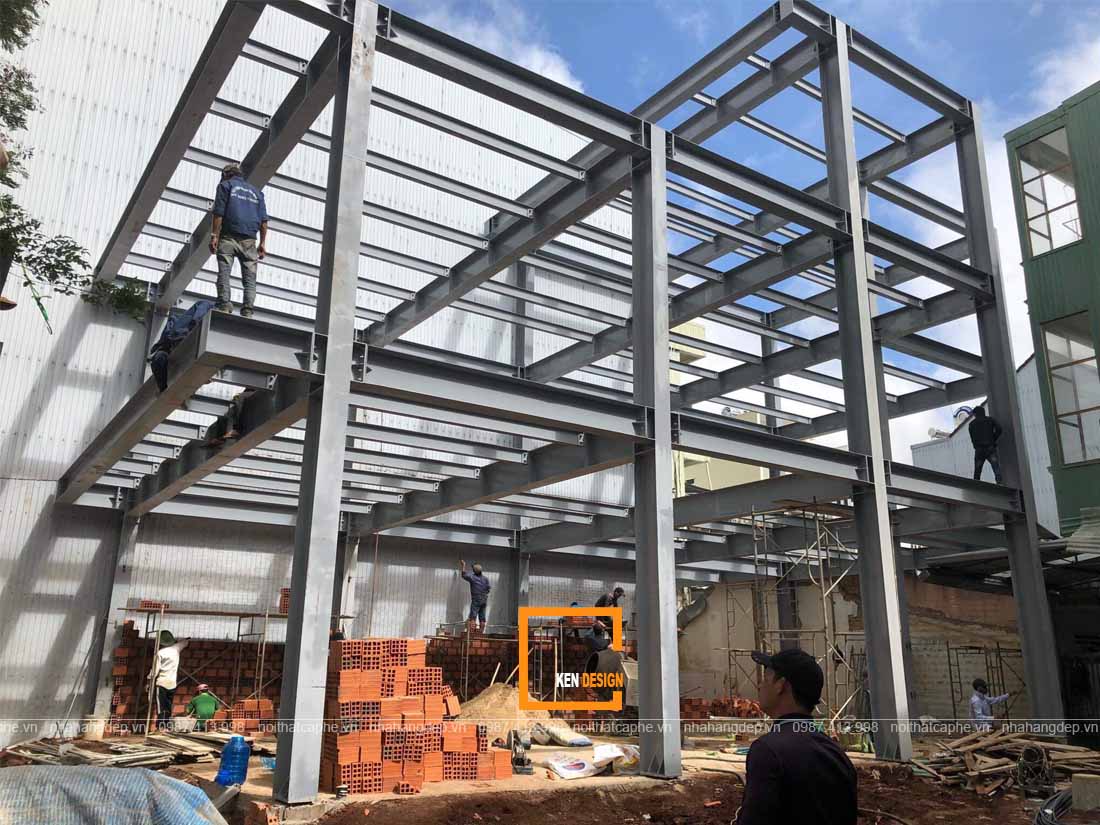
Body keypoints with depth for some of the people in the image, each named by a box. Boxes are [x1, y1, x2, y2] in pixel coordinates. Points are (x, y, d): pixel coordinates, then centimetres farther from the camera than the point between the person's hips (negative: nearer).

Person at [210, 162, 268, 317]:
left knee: (224, 274, -4)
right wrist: (262, 243, 12)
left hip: (228, 237, -3)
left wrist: (214, 236, -4)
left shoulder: (225, 185, 10)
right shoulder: (255, 191, 22)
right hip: (249, 240, 3)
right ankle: (247, 311, -11)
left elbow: (218, 213, -3)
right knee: (250, 278, 1)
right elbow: (264, 220, 13)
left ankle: (225, 306, -16)